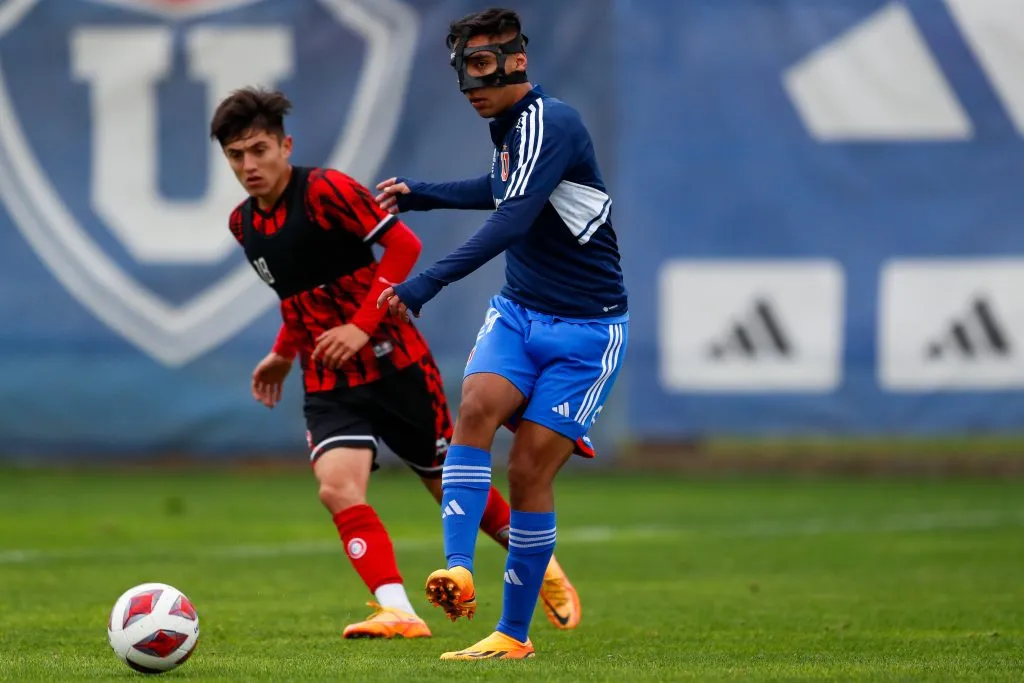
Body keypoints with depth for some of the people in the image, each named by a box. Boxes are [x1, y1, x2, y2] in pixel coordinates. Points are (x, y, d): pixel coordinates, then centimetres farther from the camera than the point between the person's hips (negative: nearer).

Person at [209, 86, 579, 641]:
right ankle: (397, 612, -24)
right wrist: (283, 353, 26)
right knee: (337, 487, -22)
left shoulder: (325, 190, -15)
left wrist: (362, 326, -22)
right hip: (328, 382, 5)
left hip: (392, 361, -5)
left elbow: (403, 245, -17)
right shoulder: (243, 225, 6)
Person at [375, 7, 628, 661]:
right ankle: (459, 570, -33)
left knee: (530, 471, -8)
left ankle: (515, 633, 4)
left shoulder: (551, 123, -19)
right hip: (519, 312, 7)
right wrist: (420, 193, 28)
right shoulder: (511, 126, 8)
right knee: (477, 405, -22)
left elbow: (513, 220, -33)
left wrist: (429, 282, -41)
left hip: (585, 330, -7)